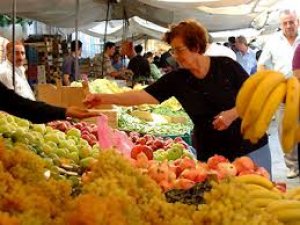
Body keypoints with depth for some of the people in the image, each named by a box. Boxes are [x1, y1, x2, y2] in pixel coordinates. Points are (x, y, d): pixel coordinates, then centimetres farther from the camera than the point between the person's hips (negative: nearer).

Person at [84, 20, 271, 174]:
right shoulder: (176, 80, -6)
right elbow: (143, 95, -15)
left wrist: (233, 113, -20)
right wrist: (105, 98, -26)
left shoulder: (227, 66, -11)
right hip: (210, 155, 2)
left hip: (251, 149, -2)